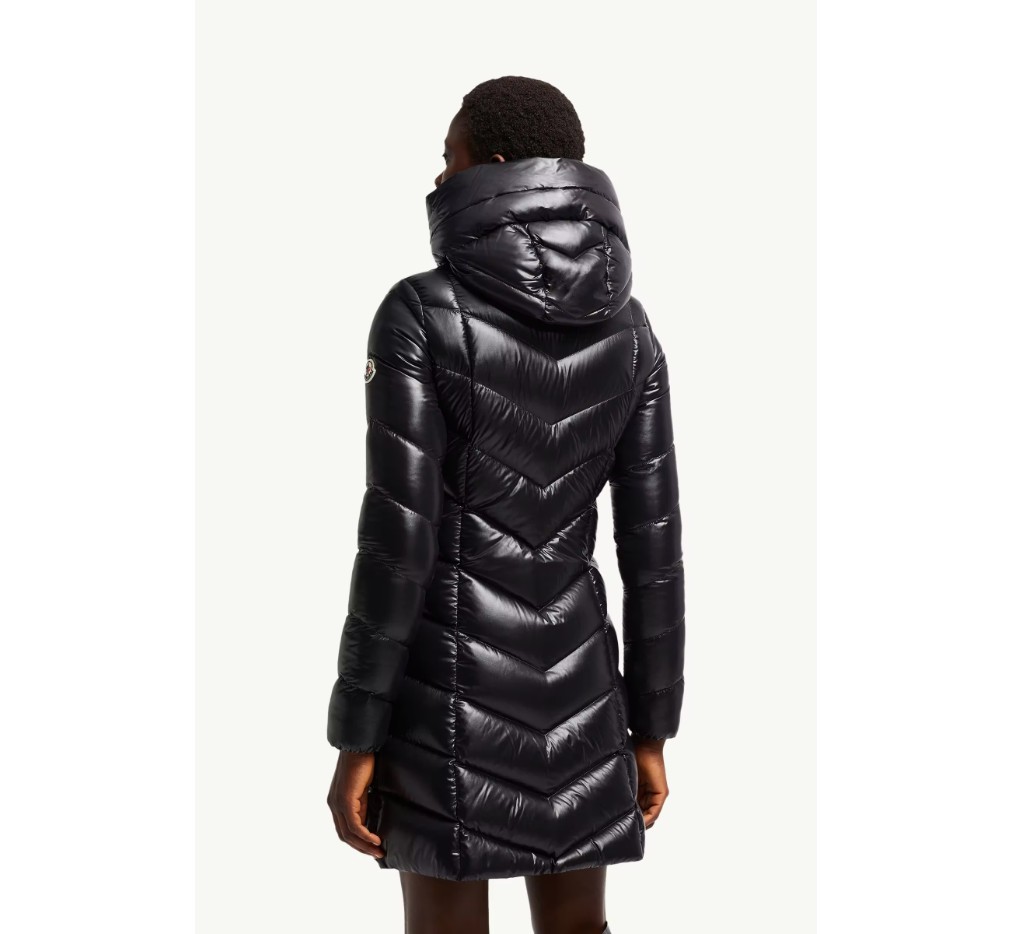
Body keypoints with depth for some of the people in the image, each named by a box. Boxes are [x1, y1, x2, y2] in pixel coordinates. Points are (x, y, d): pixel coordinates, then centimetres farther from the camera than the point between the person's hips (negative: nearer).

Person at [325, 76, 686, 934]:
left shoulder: (419, 315, -14)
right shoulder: (628, 328, 1)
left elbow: (397, 538, -17)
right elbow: (653, 543, 2)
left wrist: (355, 739, -9)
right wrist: (651, 731, 10)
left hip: (448, 683, -4)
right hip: (572, 681, 5)